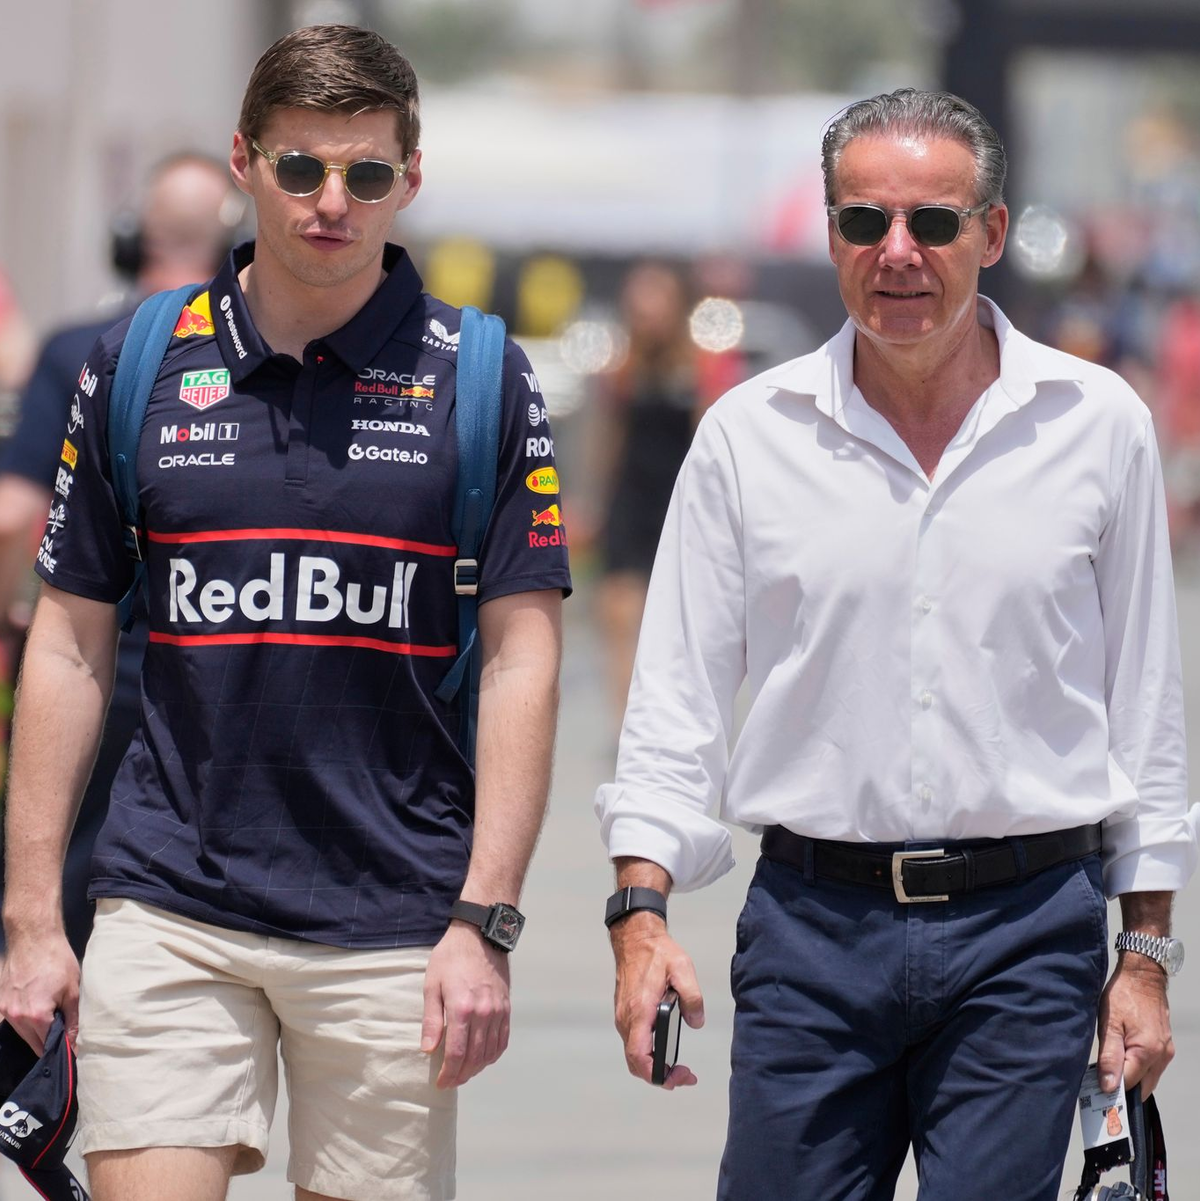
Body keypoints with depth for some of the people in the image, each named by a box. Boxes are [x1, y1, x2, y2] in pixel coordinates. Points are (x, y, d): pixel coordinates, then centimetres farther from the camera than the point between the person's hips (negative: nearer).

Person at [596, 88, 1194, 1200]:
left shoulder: (1098, 424, 4)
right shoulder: (746, 434, 4)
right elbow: (677, 697, 6)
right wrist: (642, 908, -6)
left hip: (1026, 938, -1)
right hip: (810, 929, 1)